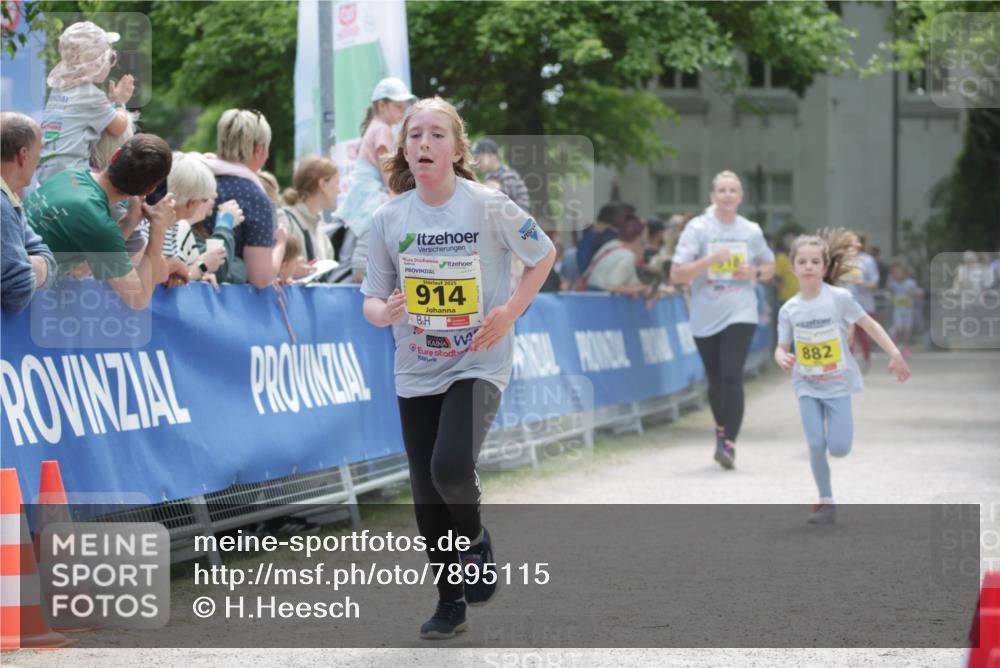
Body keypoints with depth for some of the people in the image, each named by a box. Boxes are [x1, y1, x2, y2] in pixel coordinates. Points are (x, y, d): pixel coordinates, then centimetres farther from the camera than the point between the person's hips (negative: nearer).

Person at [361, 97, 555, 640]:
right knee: (426, 494, 6)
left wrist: (509, 311, -10)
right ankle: (449, 602, 24)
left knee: (451, 465, -25)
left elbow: (543, 255, 2)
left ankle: (475, 540, 8)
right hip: (417, 370, 4)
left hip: (477, 364, -4)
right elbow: (373, 297, 5)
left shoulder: (488, 206, -11)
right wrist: (383, 311, -19)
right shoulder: (389, 216, -2)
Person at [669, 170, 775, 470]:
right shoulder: (697, 229, -3)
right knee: (716, 383, 11)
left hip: (740, 314, 0)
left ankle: (728, 443, -13)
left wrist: (754, 272, -3)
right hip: (705, 318, 0)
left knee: (732, 377, -16)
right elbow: (676, 274, -9)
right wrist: (710, 259, -22)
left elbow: (770, 267, 19)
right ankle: (722, 430, 37)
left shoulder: (752, 231, 5)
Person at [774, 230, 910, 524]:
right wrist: (782, 358, -22)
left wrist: (895, 355, -9)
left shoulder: (840, 298, -12)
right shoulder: (789, 310, -5)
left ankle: (836, 423, 29)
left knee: (839, 448, -7)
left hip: (838, 383, -1)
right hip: (807, 385, 1)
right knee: (816, 445, -8)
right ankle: (826, 502, 8)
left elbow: (870, 325, -5)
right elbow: (782, 347, 2)